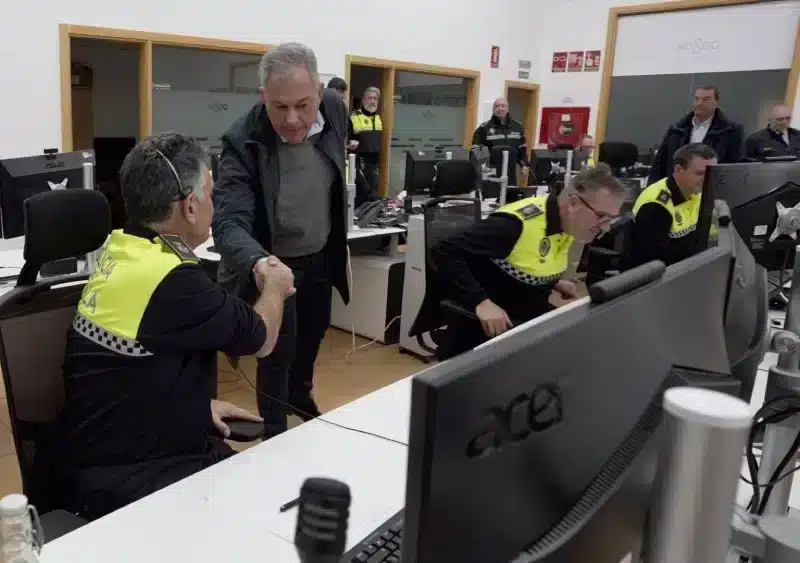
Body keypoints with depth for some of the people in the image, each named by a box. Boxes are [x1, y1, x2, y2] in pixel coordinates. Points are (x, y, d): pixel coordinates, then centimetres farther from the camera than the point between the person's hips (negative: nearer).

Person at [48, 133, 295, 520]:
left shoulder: (120, 251, 2)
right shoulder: (172, 280, -27)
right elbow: (260, 339, -9)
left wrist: (198, 402, 10)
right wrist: (274, 287, 10)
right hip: (118, 480, -8)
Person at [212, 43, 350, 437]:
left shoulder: (335, 109, -15)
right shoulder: (242, 141, -30)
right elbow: (229, 222, -37)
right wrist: (257, 262, -59)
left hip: (321, 255, 6)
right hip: (272, 261, -5)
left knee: (313, 336, 25)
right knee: (278, 351, 1)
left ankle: (301, 396, 54)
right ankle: (275, 435, 26)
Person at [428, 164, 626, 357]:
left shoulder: (568, 223, -1)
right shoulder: (516, 223, -29)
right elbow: (444, 252, -31)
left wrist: (553, 282, 3)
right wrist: (480, 302, -38)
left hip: (531, 315, 8)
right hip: (490, 323, -7)